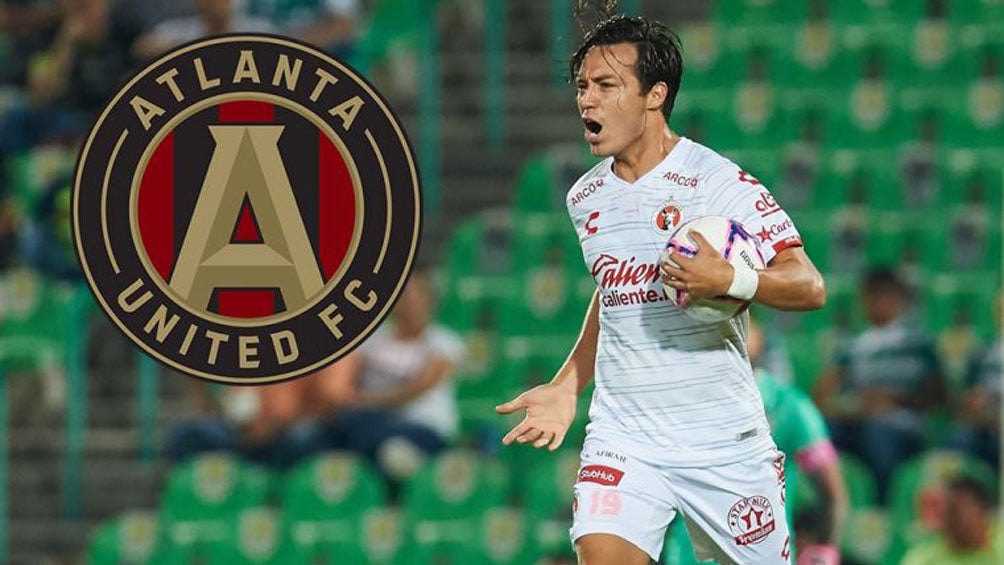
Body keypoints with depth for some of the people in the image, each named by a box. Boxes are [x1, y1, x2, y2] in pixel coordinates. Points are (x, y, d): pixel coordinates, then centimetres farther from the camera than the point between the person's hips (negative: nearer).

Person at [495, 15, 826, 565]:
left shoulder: (721, 183, -11)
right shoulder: (585, 198, 8)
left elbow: (809, 287, -14)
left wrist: (730, 281, -32)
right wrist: (566, 386, 17)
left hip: (724, 438, -3)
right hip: (622, 434, 3)